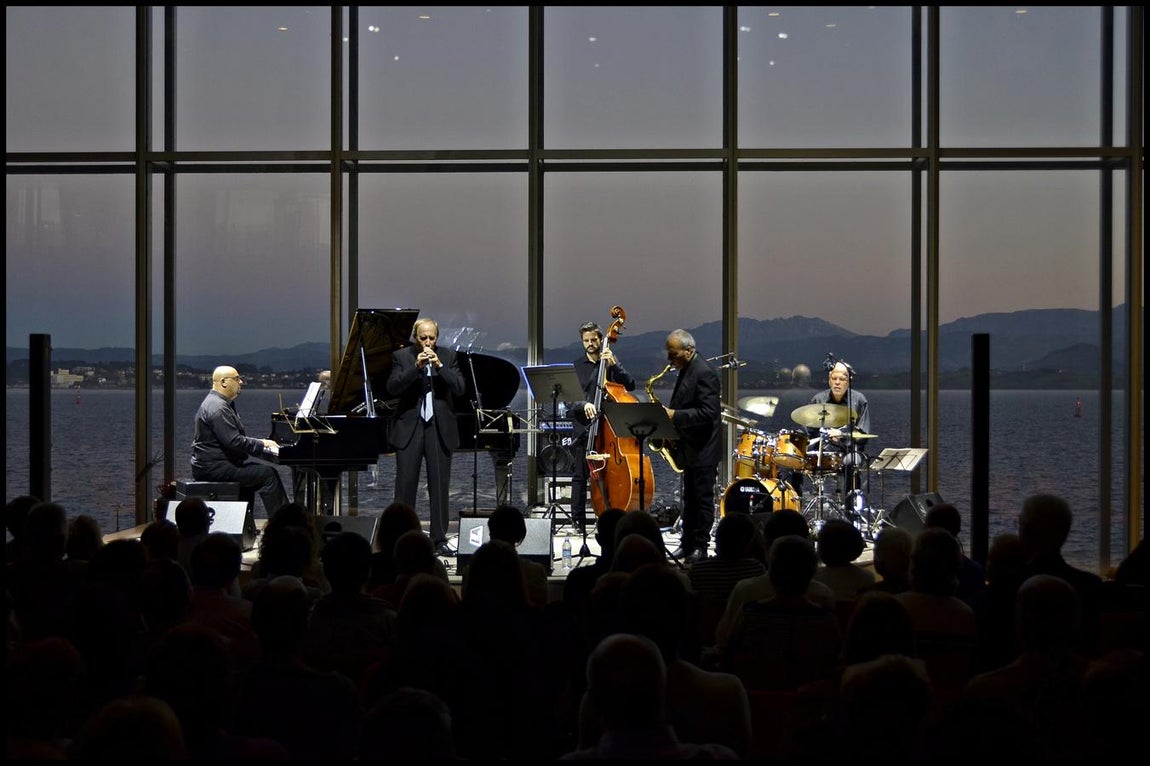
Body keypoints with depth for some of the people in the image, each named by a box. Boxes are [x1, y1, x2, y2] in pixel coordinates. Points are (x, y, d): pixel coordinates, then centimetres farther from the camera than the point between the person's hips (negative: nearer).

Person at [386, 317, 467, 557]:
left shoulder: (448, 357, 5)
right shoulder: (401, 357, 2)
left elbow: (460, 388, -5)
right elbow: (392, 388, -10)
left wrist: (439, 366, -15)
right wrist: (416, 367, -19)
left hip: (440, 429, 1)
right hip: (409, 429, -1)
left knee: (439, 486, 4)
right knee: (405, 485, -1)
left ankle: (439, 539, 11)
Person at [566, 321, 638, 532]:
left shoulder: (611, 362, 10)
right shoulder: (576, 367, 8)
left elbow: (630, 385, -3)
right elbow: (568, 399, -1)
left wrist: (613, 364, -14)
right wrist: (583, 404, -21)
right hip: (584, 428, 0)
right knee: (580, 475, -1)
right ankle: (578, 522, 5)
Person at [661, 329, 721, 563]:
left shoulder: (704, 373, -18)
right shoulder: (686, 371, 12)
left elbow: (709, 412, -25)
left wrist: (675, 415, -25)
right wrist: (669, 413, 5)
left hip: (703, 449, -10)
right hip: (690, 447, 10)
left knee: (703, 498, -2)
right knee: (690, 498, 13)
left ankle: (700, 547, 2)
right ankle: (688, 544, 18)